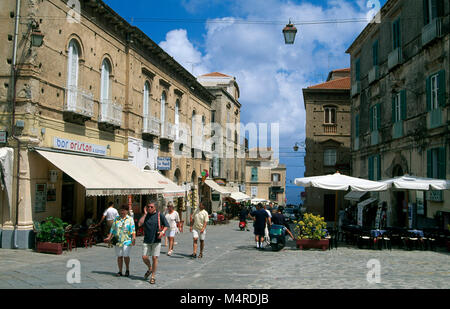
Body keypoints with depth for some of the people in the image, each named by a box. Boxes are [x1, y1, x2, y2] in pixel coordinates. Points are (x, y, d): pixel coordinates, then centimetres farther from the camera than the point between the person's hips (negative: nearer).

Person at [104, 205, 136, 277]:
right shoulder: (116, 219, 13)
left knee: (126, 255, -9)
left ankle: (127, 270, 11)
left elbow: (133, 229, -5)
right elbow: (113, 229, 16)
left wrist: (134, 238, -17)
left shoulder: (130, 219, 3)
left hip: (127, 240, -3)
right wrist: (109, 238, 9)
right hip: (118, 240, 3)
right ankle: (120, 271, 13)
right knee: (119, 256, 4)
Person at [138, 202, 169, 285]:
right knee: (144, 257, -1)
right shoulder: (145, 215, 6)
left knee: (154, 258, -2)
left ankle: (153, 276, 11)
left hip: (156, 240, -3)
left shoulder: (159, 215, -2)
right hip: (147, 240, 3)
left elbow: (167, 225, 3)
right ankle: (150, 269, 29)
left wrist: (162, 231, -16)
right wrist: (145, 214, -8)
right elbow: (139, 224, -9)